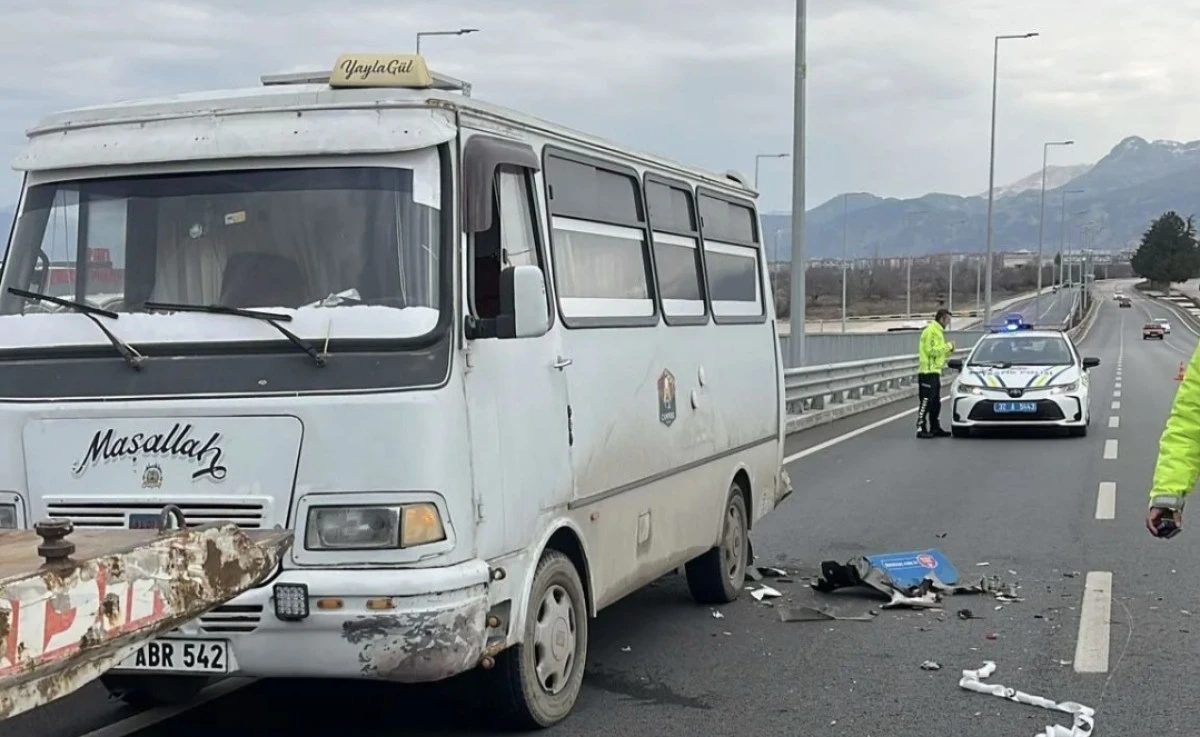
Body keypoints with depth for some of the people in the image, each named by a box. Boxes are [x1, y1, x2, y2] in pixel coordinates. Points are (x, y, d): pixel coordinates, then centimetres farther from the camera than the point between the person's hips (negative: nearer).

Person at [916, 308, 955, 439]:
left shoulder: (938, 331, 20)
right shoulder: (930, 331, -12)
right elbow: (931, 351, -21)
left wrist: (949, 350, 10)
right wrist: (947, 346, -11)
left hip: (935, 371, 10)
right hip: (928, 372, -10)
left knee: (936, 403, 13)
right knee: (926, 401, -11)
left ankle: (935, 428, 19)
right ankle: (921, 429, -10)